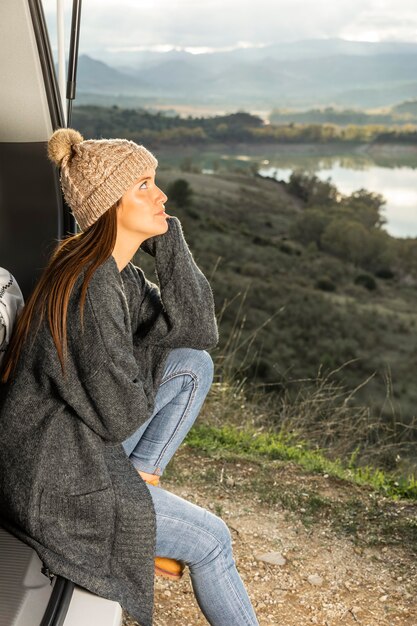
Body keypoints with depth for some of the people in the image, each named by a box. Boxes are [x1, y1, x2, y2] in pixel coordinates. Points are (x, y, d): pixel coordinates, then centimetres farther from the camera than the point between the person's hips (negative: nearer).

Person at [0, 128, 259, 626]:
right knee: (210, 542, 0)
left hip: (87, 446, 9)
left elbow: (199, 331, -2)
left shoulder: (118, 271, 2)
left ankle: (138, 481, 4)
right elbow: (122, 414, -23)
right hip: (50, 483, -8)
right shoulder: (92, 287, -27)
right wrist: (155, 342, -5)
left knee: (194, 365, 1)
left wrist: (167, 237, -9)